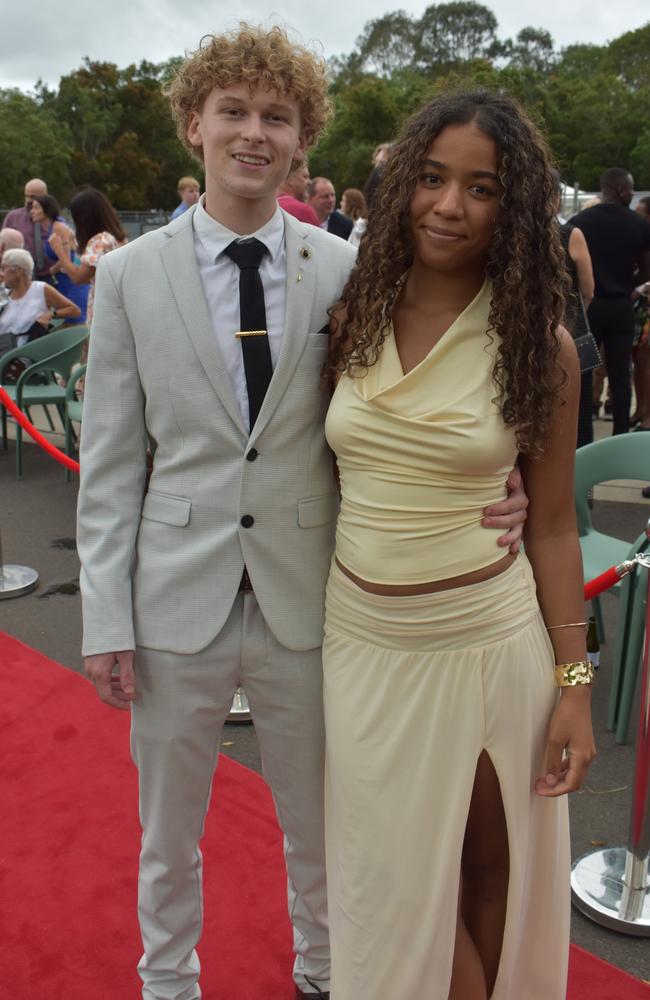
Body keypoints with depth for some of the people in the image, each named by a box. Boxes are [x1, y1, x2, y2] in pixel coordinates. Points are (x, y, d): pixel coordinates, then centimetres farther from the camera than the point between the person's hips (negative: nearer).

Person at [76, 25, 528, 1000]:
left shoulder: (345, 270, -3)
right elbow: (108, 463, -1)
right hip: (177, 601, 0)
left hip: (306, 602, 0)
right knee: (167, 836, 19)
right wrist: (106, 620, -4)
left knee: (318, 828, 20)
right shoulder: (130, 274, -2)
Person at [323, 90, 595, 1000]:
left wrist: (574, 683, -4)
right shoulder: (352, 318, 0)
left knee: (492, 866, 17)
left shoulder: (538, 343, -7)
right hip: (361, 635, 2)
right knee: (395, 875, 16)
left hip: (489, 640, -2)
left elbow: (553, 524, -3)